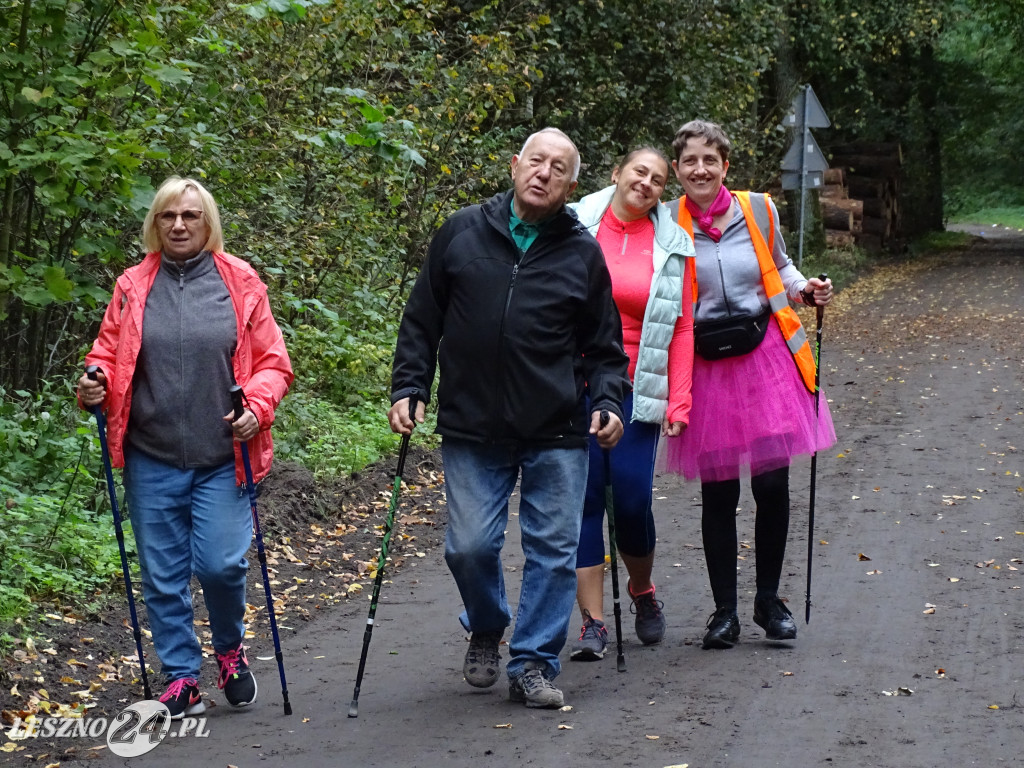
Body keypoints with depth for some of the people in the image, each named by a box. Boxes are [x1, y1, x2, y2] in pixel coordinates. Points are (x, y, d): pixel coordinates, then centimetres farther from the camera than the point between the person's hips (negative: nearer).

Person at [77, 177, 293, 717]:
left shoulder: (240, 283, 3)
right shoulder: (132, 287, 7)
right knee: (162, 574, 4)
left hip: (222, 457, -2)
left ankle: (230, 648, 20)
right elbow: (108, 354, 12)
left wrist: (257, 408, -13)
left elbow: (272, 363, 4)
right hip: (152, 459, 2)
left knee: (220, 563, -9)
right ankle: (181, 678, 17)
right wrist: (96, 385, -9)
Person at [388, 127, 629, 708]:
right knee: (470, 546, 1)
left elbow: (604, 347, 10)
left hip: (558, 434, 0)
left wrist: (609, 403, -4)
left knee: (554, 550, 1)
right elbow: (422, 321, 10)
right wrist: (409, 388, 2)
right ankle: (486, 632, 29)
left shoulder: (583, 252, 4)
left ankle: (534, 664, 13)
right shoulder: (462, 233, 4)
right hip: (472, 429, 0)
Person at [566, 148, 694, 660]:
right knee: (583, 499, -2)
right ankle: (593, 622, 4)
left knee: (633, 501, -4)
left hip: (634, 391, 0)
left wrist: (678, 404, -1)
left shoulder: (672, 247, 5)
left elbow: (681, 329, 5)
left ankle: (643, 593, 25)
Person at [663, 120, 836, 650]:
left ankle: (769, 600, 19)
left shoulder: (758, 210, 3)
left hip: (765, 357, 1)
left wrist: (806, 290, 2)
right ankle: (724, 611, 17)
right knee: (718, 494, 3)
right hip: (705, 368, -1)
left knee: (772, 484, -1)